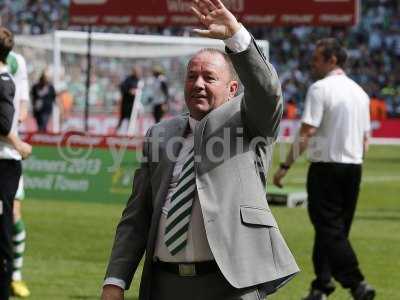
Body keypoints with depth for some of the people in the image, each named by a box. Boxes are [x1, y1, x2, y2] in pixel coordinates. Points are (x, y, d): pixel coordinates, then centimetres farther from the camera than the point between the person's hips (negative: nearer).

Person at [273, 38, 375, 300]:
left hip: (326, 168, -7)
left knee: (330, 230, -6)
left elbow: (307, 133, -17)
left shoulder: (320, 89, -11)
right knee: (338, 230, 12)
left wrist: (285, 166, -14)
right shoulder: (359, 91, 12)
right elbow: (365, 139, 16)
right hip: (353, 168, 7)